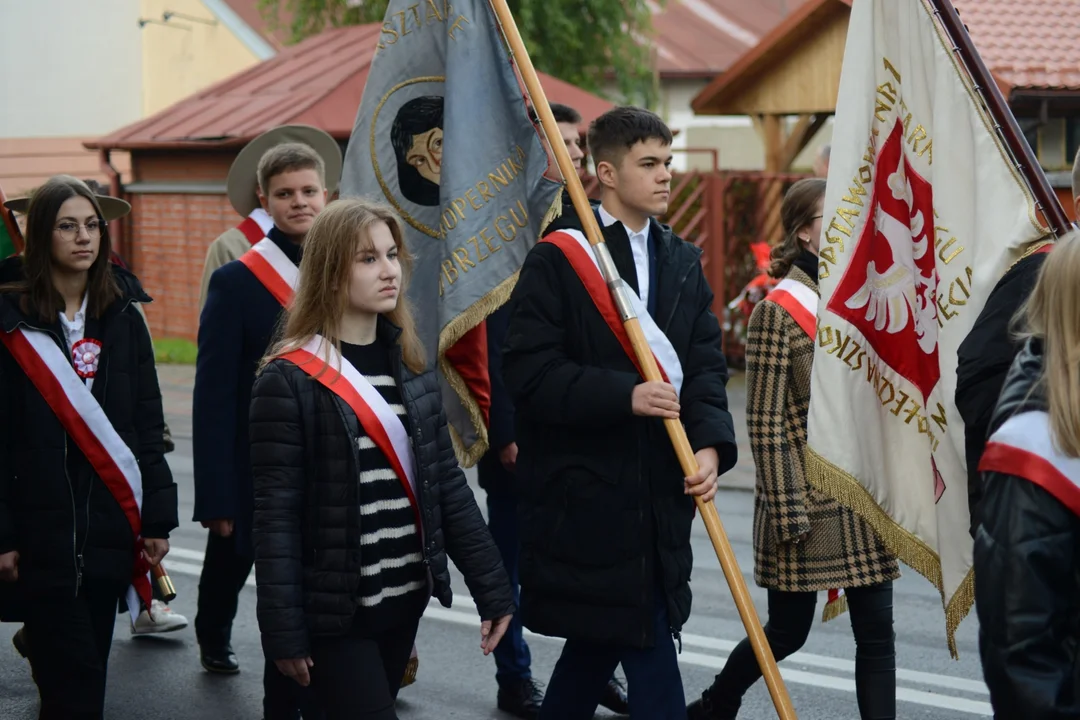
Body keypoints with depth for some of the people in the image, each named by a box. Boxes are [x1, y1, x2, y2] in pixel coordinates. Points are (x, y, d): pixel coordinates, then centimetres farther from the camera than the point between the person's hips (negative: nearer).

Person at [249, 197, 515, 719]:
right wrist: (283, 631, -14)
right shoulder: (289, 379, -11)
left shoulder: (410, 366, 8)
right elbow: (276, 515, -12)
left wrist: (491, 587, 5)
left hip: (403, 599, 6)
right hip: (334, 609, -6)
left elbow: (447, 486, 10)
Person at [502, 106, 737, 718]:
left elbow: (706, 364, 7)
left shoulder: (683, 262, 12)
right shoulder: (558, 258, -7)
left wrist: (711, 444, -11)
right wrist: (624, 396, -24)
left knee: (599, 641, 15)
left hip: (660, 486, 6)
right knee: (647, 645, -5)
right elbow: (529, 370, -14)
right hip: (586, 485, -6)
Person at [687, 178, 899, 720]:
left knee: (876, 632, 2)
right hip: (806, 501, -6)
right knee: (788, 630, 7)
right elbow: (765, 425, -12)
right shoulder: (778, 311, -10)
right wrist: (787, 515, -15)